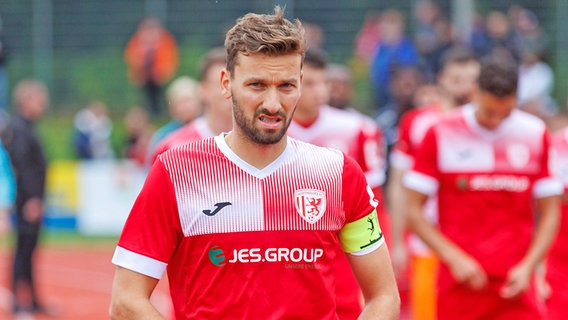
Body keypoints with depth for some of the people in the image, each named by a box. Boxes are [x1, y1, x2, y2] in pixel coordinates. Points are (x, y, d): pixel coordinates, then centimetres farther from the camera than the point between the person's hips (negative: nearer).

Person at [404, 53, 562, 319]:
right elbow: (413, 210, 1)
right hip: (460, 283, -1)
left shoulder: (535, 135, 6)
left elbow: (549, 213, 10)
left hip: (515, 285, 1)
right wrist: (454, 258, -8)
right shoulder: (441, 135, 0)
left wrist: (528, 266, -4)